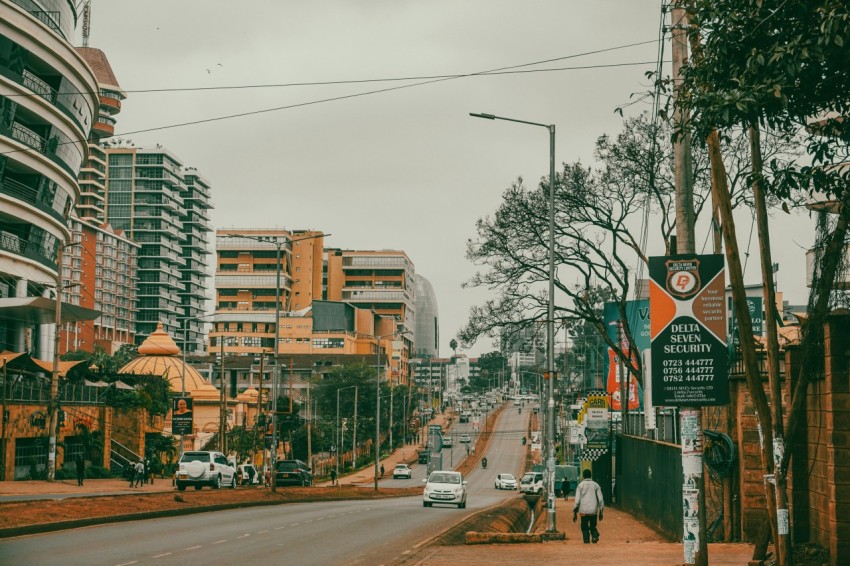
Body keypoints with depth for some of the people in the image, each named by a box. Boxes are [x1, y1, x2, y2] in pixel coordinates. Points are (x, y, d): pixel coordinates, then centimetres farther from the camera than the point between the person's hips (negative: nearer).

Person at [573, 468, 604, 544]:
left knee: (584, 527, 10)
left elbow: (577, 500, -2)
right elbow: (600, 499, 5)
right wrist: (601, 512, 12)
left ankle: (586, 540, -5)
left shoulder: (580, 485, 2)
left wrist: (574, 513, 3)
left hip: (584, 511, -2)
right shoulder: (596, 485, 7)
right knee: (593, 526, 14)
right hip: (594, 511, 2)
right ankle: (595, 535, -13)